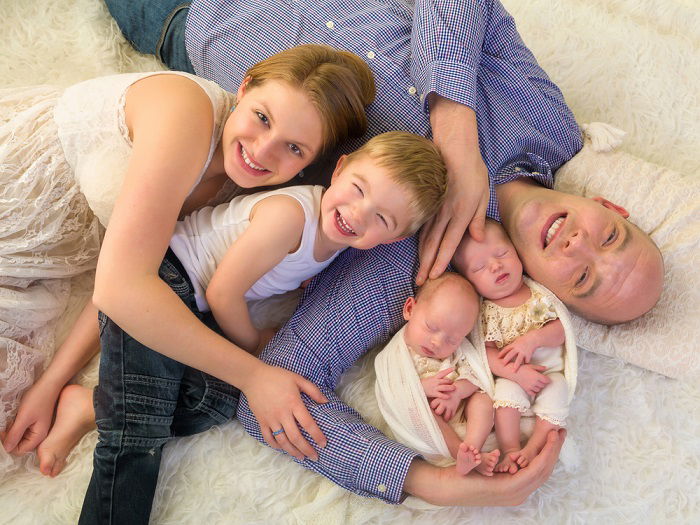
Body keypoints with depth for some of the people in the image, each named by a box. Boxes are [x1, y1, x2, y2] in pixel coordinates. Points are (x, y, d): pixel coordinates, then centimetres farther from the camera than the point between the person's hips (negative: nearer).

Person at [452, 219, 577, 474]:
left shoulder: (540, 292, 0)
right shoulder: (485, 312, -4)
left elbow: (561, 328, -4)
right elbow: (487, 352, -11)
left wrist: (533, 338, -23)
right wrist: (517, 372, -25)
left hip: (552, 370, 1)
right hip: (513, 376, -1)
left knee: (555, 395, -26)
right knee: (507, 390, -29)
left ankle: (532, 448, -20)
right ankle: (510, 450, -22)